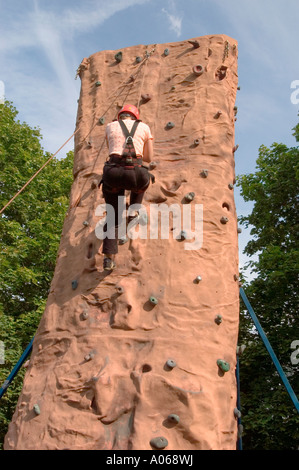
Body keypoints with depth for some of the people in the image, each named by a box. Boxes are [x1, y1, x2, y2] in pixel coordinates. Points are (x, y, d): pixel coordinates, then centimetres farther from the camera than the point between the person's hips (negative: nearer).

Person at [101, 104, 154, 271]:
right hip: (135, 172, -1)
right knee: (143, 181, 39)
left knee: (113, 216, 14)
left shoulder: (110, 126, 21)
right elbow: (149, 158, 22)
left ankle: (109, 257, 2)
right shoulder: (144, 127, 19)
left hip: (113, 173, 1)